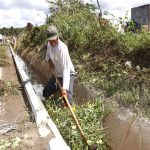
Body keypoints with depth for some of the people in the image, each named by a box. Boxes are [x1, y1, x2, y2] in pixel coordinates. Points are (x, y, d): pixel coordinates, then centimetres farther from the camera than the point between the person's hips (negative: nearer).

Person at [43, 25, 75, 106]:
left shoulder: (62, 48, -32)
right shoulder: (49, 44, -8)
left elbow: (66, 69, -39)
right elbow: (48, 54, 17)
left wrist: (64, 87, -47)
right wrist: (49, 61, -8)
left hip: (68, 74, -8)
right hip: (57, 74, 8)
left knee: (67, 98, -22)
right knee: (46, 93, 15)